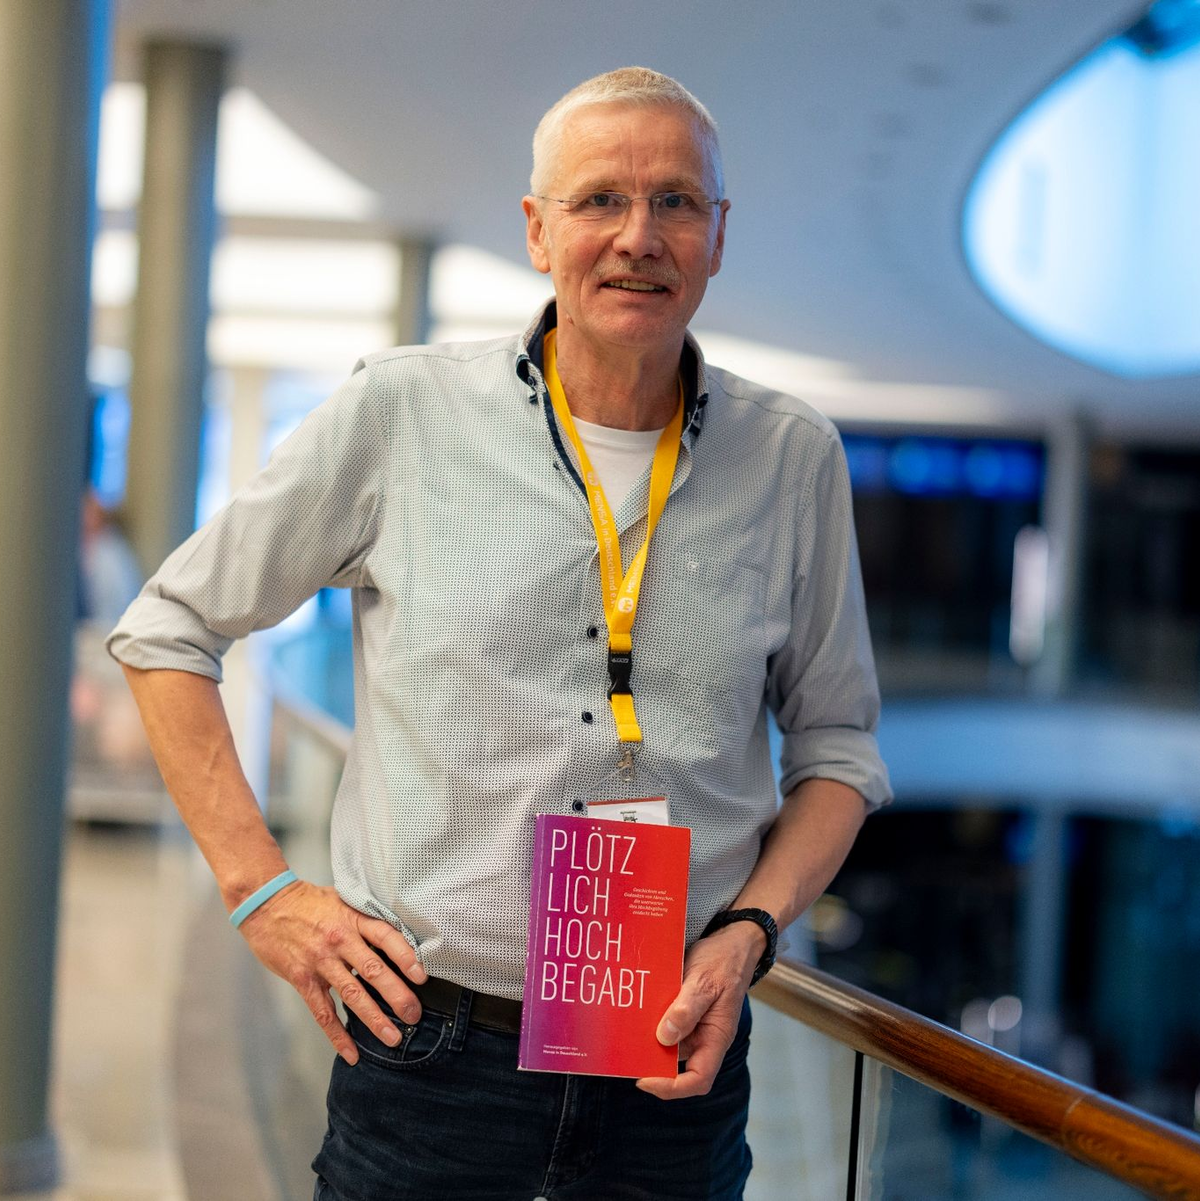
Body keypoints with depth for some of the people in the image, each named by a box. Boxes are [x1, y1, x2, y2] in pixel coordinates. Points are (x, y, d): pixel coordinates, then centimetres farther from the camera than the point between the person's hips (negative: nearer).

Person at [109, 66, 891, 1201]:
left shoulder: (792, 455, 2)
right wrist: (259, 889, -3)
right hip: (428, 1052, -1)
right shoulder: (400, 412, -4)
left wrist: (750, 928, -5)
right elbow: (167, 630, 4)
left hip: (673, 1068, 2)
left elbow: (835, 744, 11)